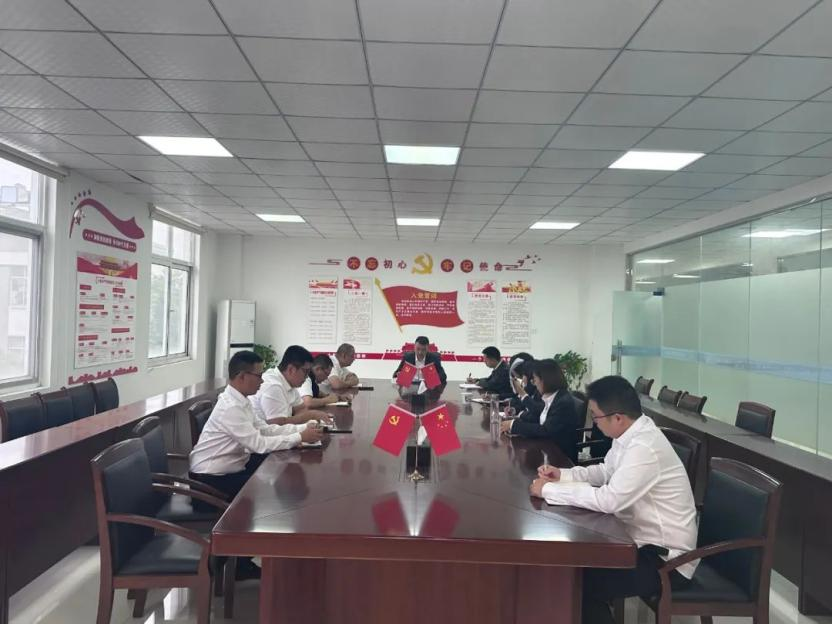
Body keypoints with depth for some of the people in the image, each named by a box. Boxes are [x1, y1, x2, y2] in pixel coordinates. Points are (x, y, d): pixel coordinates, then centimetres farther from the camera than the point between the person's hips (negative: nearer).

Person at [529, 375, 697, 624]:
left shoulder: (644, 447, -30)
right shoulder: (631, 434, -1)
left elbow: (608, 500, -34)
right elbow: (605, 471, 13)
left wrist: (549, 490, -24)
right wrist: (562, 474, -3)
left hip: (666, 557, -9)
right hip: (646, 539, 9)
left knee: (583, 584, -14)